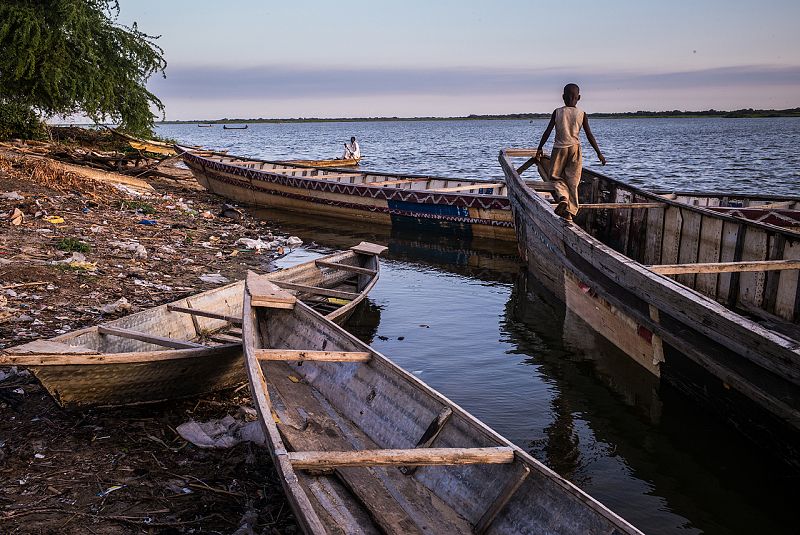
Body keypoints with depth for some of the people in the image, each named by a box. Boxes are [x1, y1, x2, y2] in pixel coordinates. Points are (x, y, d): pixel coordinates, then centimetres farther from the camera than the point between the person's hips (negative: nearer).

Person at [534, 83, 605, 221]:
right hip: (575, 149, 1)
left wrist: (539, 149, 4)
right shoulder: (582, 114, -1)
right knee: (572, 182, 8)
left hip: (559, 149, -1)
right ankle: (569, 212, 7)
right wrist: (599, 153, 5)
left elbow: (547, 132, -3)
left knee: (556, 178, 11)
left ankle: (563, 198, -19)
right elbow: (589, 135, -1)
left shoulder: (557, 112, -1)